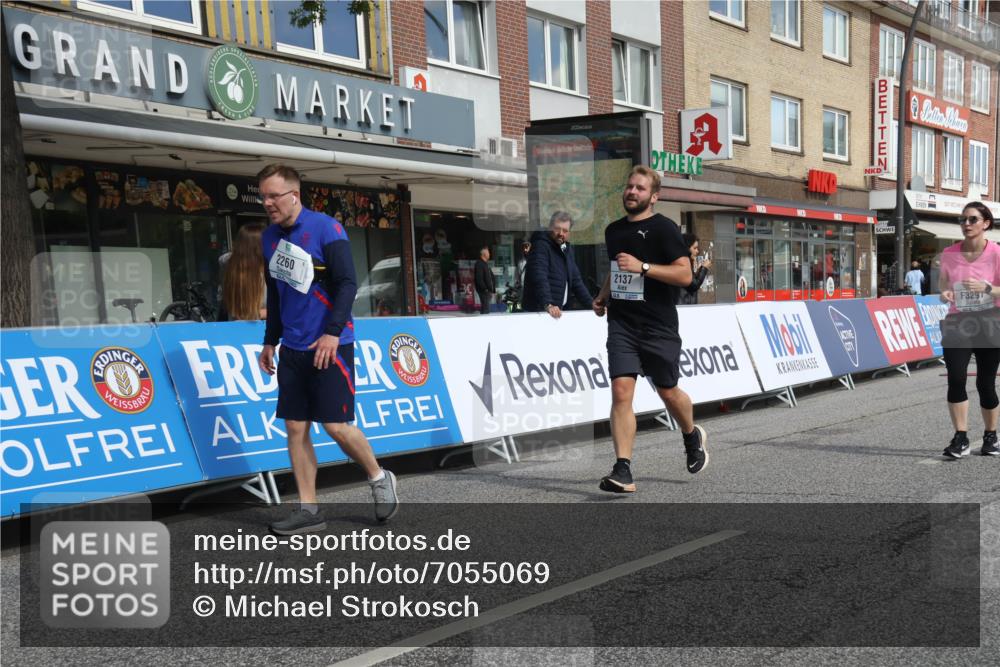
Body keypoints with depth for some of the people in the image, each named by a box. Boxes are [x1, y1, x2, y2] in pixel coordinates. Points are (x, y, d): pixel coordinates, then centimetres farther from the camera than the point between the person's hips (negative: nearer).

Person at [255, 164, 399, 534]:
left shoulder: (325, 228, -9)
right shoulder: (270, 237, 11)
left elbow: (347, 284, -13)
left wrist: (332, 332, -20)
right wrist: (270, 341, 18)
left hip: (329, 345, -6)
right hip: (293, 349, 7)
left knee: (336, 425, -7)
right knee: (295, 428, 4)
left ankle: (379, 478, 18)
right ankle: (308, 510, 12)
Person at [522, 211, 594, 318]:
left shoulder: (567, 249, 16)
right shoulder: (541, 246, -10)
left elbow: (576, 280, 20)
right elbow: (539, 278, -22)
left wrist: (592, 303, 11)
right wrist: (548, 305, -33)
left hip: (559, 311, 7)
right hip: (540, 310, -7)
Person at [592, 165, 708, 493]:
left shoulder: (664, 228, -7)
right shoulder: (613, 230, 14)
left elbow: (685, 274, -15)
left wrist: (642, 267, -23)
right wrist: (603, 296, 14)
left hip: (659, 325, -4)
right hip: (621, 322, 4)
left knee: (668, 392, 10)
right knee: (621, 391, -10)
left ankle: (693, 436, 42)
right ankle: (623, 471, -9)